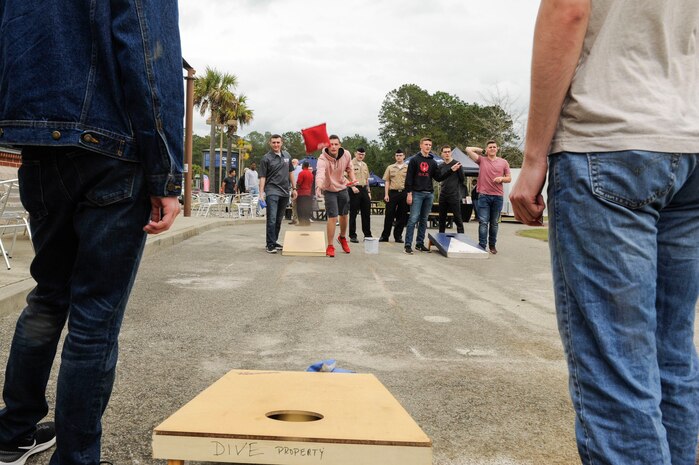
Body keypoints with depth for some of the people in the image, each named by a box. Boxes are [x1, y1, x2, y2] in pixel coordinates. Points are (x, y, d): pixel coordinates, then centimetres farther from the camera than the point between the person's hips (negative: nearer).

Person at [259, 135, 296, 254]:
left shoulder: (287, 155, 11)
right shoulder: (266, 158, -4)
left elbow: (291, 172, 18)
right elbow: (262, 177, -7)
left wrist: (293, 188, 15)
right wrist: (261, 193, -15)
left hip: (285, 191, 5)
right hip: (272, 191, -5)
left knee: (279, 219, 12)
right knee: (272, 219, -11)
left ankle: (274, 241, 23)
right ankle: (270, 244, -6)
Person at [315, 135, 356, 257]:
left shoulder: (346, 155, -13)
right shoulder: (323, 159, -29)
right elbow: (320, 173, -49)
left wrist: (352, 179, -12)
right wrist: (319, 186, -67)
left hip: (343, 188, 5)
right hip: (329, 190, -5)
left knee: (344, 215, 17)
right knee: (332, 217, -11)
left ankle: (342, 237, 45)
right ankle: (330, 246, 3)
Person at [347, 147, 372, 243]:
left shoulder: (364, 165, 19)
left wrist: (368, 191, 19)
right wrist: (353, 186, -23)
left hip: (364, 189, 6)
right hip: (354, 190, -6)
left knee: (366, 213, 6)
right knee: (353, 213, -2)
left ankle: (367, 235, 14)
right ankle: (352, 236, 4)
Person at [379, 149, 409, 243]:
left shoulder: (408, 168, 7)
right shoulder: (390, 168, 11)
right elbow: (387, 182, 10)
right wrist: (386, 194, 0)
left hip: (404, 193, 0)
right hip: (392, 192, 0)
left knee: (402, 216, 3)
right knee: (389, 215, -1)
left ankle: (398, 236, 13)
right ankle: (385, 236, 5)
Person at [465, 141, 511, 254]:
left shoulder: (503, 162, 11)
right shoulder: (481, 160, 6)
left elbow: (509, 178, 14)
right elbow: (468, 149, -2)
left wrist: (502, 178, -7)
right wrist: (481, 150, 9)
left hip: (498, 196, 2)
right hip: (484, 195, -2)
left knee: (494, 223, 9)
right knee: (483, 222, -6)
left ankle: (492, 245, 18)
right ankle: (482, 246, -6)